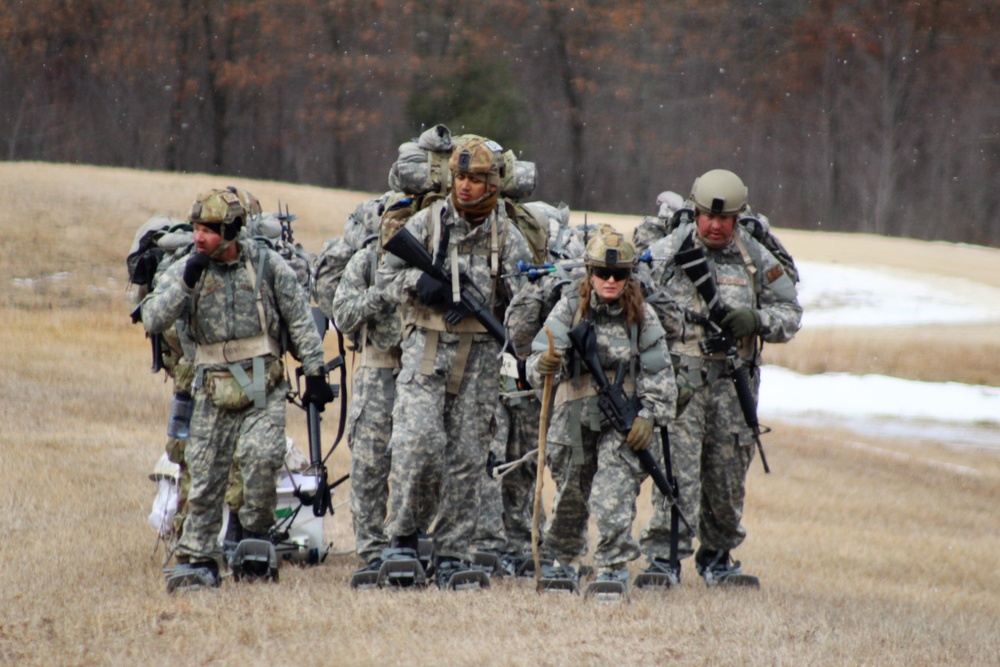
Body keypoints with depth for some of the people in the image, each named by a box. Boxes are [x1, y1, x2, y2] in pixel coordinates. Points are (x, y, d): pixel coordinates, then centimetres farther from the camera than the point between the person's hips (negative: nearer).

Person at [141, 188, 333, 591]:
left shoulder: (267, 265, -1)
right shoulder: (185, 271, 2)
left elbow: (300, 320, 5)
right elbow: (153, 321, -9)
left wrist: (314, 373, 3)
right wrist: (186, 283, -20)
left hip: (264, 390, -2)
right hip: (213, 392, 2)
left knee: (260, 456, -23)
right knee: (205, 478, 3)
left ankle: (257, 533, -1)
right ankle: (197, 560, 11)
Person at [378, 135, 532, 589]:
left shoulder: (507, 237, 7)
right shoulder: (426, 224, 4)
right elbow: (388, 274, 6)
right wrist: (420, 285, -12)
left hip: (479, 355, 2)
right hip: (427, 347, -1)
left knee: (467, 456, 2)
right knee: (418, 440, -16)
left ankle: (452, 554, 9)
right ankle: (402, 536, -2)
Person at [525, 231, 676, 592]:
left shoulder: (642, 317, 0)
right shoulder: (569, 308, -2)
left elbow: (659, 373, 3)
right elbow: (541, 356, -10)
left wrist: (650, 416, -8)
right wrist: (544, 365, -33)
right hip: (575, 416, 1)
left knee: (613, 495, -18)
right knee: (570, 495, 15)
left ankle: (614, 565, -12)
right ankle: (564, 561, 35)